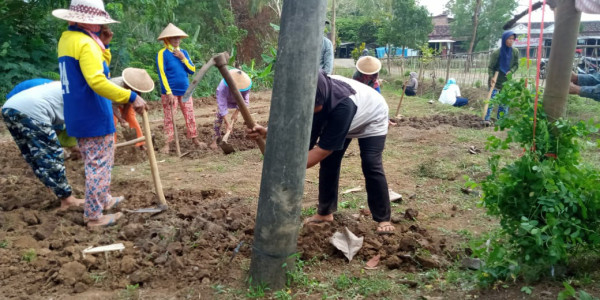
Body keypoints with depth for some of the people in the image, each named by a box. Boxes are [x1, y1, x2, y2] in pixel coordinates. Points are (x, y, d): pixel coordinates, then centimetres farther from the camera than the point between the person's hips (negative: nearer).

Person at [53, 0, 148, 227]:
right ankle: (94, 216, 7)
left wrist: (103, 46, 9)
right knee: (99, 166, 0)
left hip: (77, 117, 10)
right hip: (94, 118, -10)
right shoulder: (85, 43, -19)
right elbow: (97, 81, -29)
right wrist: (131, 97, -27)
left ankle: (103, 200, 37)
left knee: (94, 163, 23)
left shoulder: (67, 40, 11)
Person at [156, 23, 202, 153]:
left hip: (185, 91, 5)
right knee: (169, 118, 0)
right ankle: (167, 144, 6)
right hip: (170, 92, -5)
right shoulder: (163, 53, -7)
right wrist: (169, 92, -18)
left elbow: (192, 70, 4)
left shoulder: (183, 52, 8)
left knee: (190, 116, 10)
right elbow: (162, 74, -12)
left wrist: (183, 58, -9)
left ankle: (195, 140, 21)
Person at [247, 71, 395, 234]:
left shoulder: (342, 105, -48)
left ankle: (383, 219, -4)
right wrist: (267, 132, -40)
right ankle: (325, 213, 10)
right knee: (329, 162, -2)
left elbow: (324, 149, -44)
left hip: (371, 119, -6)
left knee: (371, 165, -16)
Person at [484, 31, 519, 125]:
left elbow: (516, 65, 6)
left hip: (507, 81, 4)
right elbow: (490, 67, -11)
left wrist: (511, 71, -14)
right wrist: (491, 77, -25)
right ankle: (486, 119, -6)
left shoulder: (515, 52, -3)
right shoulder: (496, 53, -15)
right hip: (496, 81, -4)